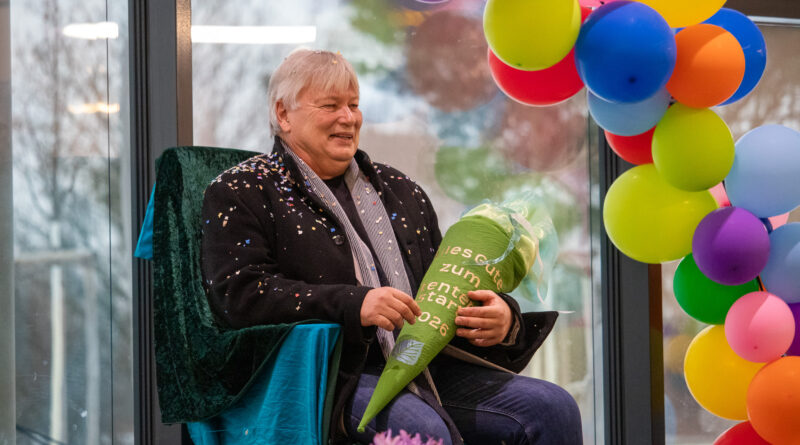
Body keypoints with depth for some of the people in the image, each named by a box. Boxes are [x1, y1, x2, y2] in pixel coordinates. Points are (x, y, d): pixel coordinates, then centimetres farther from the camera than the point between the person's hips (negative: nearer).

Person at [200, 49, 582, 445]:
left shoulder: (398, 190, 25)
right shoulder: (240, 194, 8)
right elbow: (237, 293, -8)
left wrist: (501, 319, 1)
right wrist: (353, 304, -19)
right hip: (330, 378, -6)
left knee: (552, 408, -16)